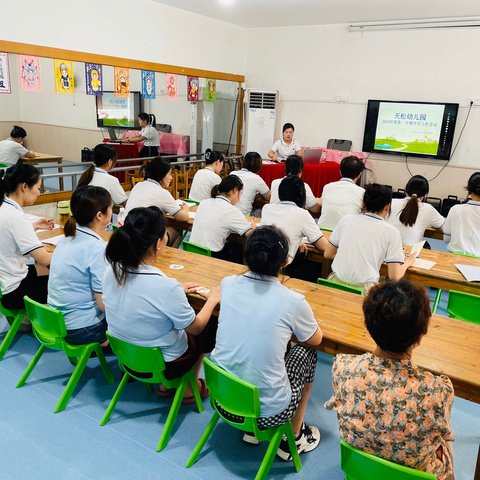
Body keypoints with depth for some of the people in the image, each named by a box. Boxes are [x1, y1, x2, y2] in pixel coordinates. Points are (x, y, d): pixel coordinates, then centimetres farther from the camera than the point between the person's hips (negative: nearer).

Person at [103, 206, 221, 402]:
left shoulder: (112, 272, -15)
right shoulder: (167, 287, -34)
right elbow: (195, 328, -17)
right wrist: (212, 299, -1)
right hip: (164, 364, -6)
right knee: (211, 324, 18)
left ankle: (166, 386, 32)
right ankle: (187, 388, 30)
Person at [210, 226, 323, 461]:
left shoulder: (228, 284, -7)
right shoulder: (293, 302, -19)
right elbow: (316, 340, 4)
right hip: (267, 411, -4)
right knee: (306, 353, 21)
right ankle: (294, 438, 33)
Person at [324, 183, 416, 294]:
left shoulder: (346, 219, 8)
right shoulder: (391, 232, 0)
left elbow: (328, 254, 16)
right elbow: (394, 276, -2)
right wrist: (407, 262, 18)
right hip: (364, 289, -3)